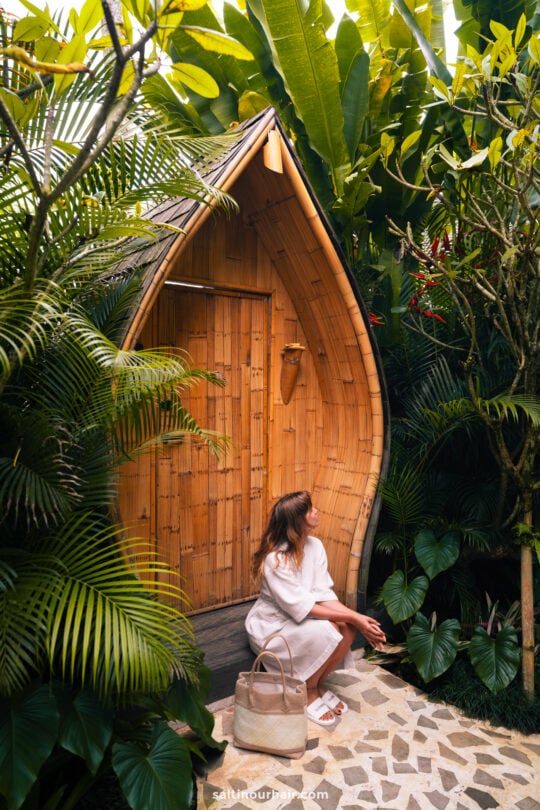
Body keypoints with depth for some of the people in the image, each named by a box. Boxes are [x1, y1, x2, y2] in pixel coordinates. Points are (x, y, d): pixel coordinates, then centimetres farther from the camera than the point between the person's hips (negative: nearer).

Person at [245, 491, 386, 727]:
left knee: (346, 629, -17)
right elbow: (301, 607, -29)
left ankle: (319, 684, 6)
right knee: (326, 631, -29)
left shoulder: (315, 546, -8)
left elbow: (324, 594, -10)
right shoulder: (275, 559, -29)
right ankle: (307, 693, -3)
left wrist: (356, 617, -25)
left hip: (297, 618, 7)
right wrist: (350, 617, -29)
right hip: (271, 625, -6)